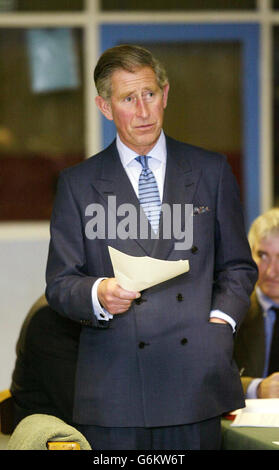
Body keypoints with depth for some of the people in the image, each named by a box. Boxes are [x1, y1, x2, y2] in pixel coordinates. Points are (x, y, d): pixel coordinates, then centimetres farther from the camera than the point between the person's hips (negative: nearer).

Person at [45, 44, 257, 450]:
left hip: (195, 382, 1)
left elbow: (237, 266, 16)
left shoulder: (212, 172, 12)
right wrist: (98, 295, -16)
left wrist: (222, 318, -2)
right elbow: (60, 283, 6)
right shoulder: (78, 184, 8)